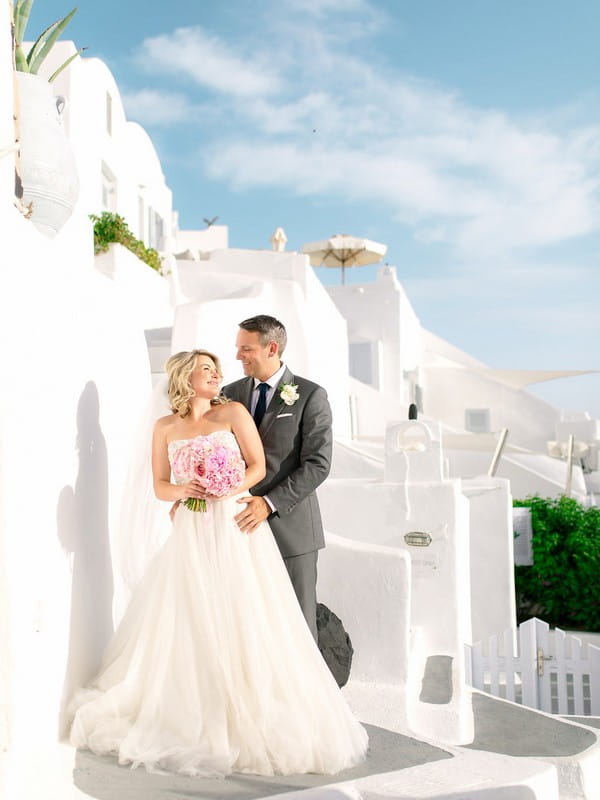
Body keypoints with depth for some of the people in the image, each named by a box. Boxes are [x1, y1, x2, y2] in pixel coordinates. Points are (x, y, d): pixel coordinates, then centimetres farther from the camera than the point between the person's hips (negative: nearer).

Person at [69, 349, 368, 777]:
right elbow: (160, 485, 12)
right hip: (192, 534, 2)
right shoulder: (165, 427, 9)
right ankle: (190, 715, 17)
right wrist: (181, 490, -10)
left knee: (242, 621, -2)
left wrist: (229, 490, -14)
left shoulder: (233, 412, 2)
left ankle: (249, 721, 9)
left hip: (237, 528, -2)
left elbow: (258, 466, 2)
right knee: (189, 623, 4)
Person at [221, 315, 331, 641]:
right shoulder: (231, 393, 9)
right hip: (243, 522, 4)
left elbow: (317, 464, -12)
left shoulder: (310, 395, -5)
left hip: (290, 525, -4)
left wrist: (270, 503, -19)